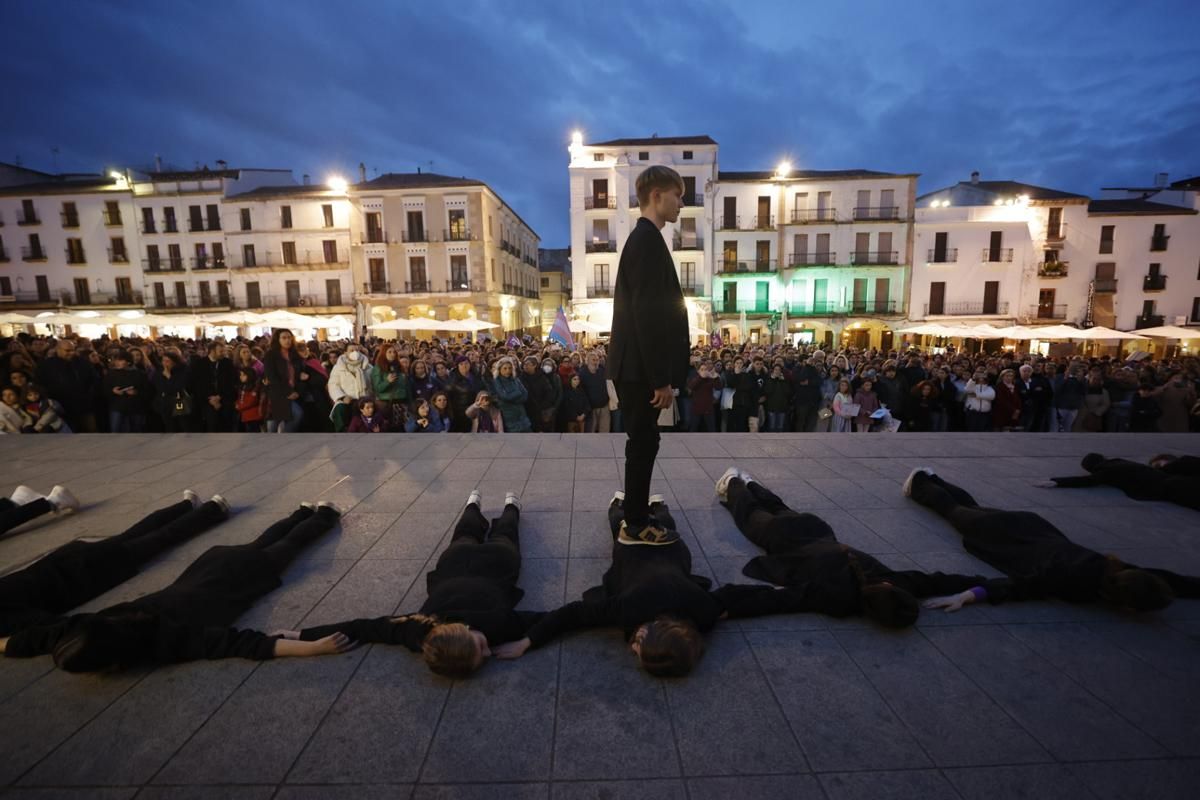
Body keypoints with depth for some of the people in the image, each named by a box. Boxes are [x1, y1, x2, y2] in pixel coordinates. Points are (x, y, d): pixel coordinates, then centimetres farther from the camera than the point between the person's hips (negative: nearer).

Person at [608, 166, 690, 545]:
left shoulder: (643, 237, 17)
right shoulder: (648, 239, -14)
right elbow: (647, 314, -22)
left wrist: (661, 374, 18)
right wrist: (662, 378, -20)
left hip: (636, 364, 10)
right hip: (640, 366, -10)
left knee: (641, 443, 16)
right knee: (643, 443, 1)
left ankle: (635, 513, 30)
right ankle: (636, 524, 15)